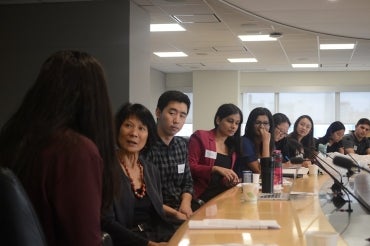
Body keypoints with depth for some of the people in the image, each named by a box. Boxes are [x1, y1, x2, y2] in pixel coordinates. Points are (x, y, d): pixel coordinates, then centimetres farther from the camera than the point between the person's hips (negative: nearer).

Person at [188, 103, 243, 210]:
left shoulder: (232, 146, 18)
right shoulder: (200, 136, -1)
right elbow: (189, 167, -10)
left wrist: (230, 180, 1)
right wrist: (216, 169, -20)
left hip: (220, 197, 7)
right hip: (200, 198, -6)